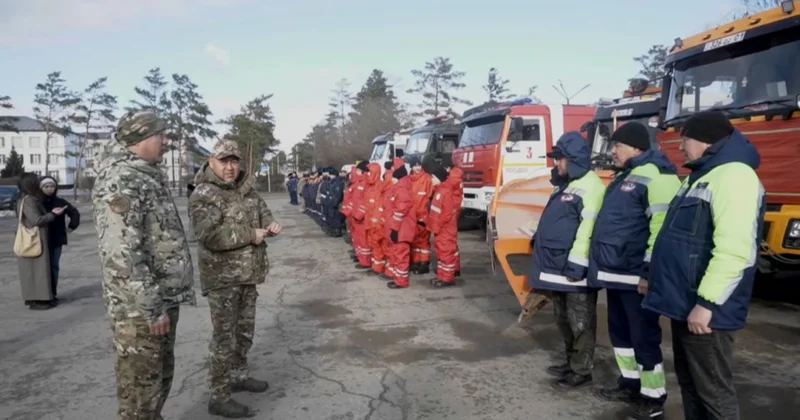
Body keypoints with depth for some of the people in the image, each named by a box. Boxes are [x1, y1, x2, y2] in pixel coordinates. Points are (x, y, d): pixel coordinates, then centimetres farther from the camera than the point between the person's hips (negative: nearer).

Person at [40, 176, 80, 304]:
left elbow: (75, 212, 11)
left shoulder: (60, 202, 4)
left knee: (54, 266, 7)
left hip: (56, 239, 2)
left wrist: (72, 226, 5)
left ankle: (53, 294, 14)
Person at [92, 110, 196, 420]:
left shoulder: (148, 176, 14)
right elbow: (122, 253, -26)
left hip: (163, 299, 10)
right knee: (140, 389, 3)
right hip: (140, 308, -10)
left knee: (160, 379, 21)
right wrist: (150, 308, -24)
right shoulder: (120, 180, -18)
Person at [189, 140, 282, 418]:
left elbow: (261, 210, 21)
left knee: (245, 330, 20)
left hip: (248, 272, 8)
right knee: (225, 336, -1)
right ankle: (219, 397, 10)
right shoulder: (204, 195, -16)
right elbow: (208, 235, -29)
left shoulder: (246, 188, 8)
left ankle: (238, 375, 38)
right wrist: (250, 235, -23)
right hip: (222, 277, -8)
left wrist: (270, 224, -3)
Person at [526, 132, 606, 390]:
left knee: (580, 322, 1)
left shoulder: (589, 187, -16)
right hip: (557, 264, 10)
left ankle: (582, 371, 11)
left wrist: (577, 262, -25)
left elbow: (589, 228, -23)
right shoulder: (564, 185, 17)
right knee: (564, 319, 19)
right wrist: (538, 241, 24)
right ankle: (571, 361, 32)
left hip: (574, 266, -10)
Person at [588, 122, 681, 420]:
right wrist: (603, 266, 24)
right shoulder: (623, 177, 18)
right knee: (620, 331, 18)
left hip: (636, 276, -10)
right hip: (615, 273, 10)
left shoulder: (655, 175, -14)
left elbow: (664, 226, -22)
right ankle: (630, 384, 33)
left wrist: (650, 271, -23)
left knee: (644, 337, 0)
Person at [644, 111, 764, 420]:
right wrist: (654, 276, 23)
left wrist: (707, 303, -25)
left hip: (704, 307, -10)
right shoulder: (701, 176, 17)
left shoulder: (733, 176, -17)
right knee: (689, 382, 20)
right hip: (684, 302, 10)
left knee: (713, 389, 2)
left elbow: (734, 249, -26)